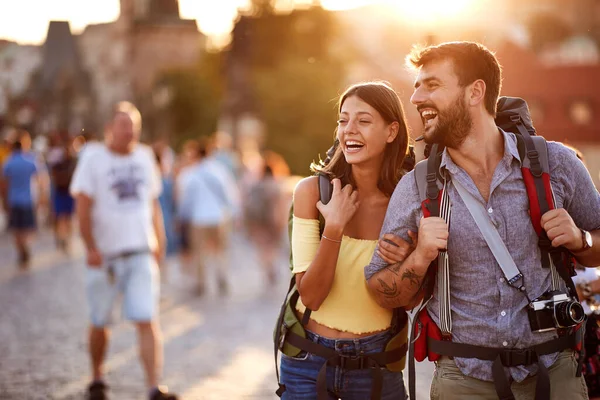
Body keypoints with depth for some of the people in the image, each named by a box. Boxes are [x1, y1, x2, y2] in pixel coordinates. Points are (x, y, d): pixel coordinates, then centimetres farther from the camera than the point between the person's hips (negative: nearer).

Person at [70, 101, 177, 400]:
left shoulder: (144, 157, 10)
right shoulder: (93, 160, -3)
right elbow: (83, 208, -8)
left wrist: (159, 241, 13)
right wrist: (91, 248, -17)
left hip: (141, 253, 2)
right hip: (105, 255, -2)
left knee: (148, 321, -10)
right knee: (100, 322, 11)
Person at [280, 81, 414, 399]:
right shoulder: (312, 191, -10)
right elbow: (311, 295, -13)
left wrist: (404, 262, -19)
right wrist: (333, 229, -26)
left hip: (376, 361, 1)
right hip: (310, 359, -1)